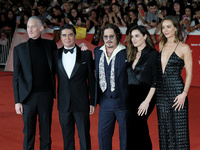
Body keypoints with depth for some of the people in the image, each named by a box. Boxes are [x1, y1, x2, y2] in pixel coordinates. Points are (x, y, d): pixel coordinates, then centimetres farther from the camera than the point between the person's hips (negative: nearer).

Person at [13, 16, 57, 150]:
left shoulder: (50, 45, 5)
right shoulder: (19, 49, 1)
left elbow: (55, 68, 17)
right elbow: (16, 77, 2)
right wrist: (17, 101, -3)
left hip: (46, 95, 1)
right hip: (28, 97, -1)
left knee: (46, 133, 8)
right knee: (28, 134, 4)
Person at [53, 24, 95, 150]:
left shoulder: (86, 54, 0)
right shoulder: (56, 55, 5)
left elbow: (91, 79, 2)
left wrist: (93, 101, 1)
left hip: (81, 103, -2)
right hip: (64, 103, 2)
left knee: (84, 136, 3)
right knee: (67, 137, 10)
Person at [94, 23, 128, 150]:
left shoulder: (127, 53, -8)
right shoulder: (97, 51, 9)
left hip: (123, 101, -4)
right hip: (105, 101, 4)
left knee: (125, 135, 7)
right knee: (103, 134, 10)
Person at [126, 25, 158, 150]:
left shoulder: (153, 54, -5)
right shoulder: (132, 55, 15)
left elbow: (155, 81, -10)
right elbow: (128, 78, 15)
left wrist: (147, 101, -16)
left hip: (144, 96, -7)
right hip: (131, 97, 7)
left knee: (134, 131, -12)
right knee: (141, 130, 10)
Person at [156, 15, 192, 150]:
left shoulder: (184, 48, -3)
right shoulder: (161, 46, 12)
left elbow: (189, 73, -6)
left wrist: (184, 94, -16)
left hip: (176, 90, -5)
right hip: (161, 91, 5)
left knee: (179, 129, -2)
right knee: (164, 129, 9)